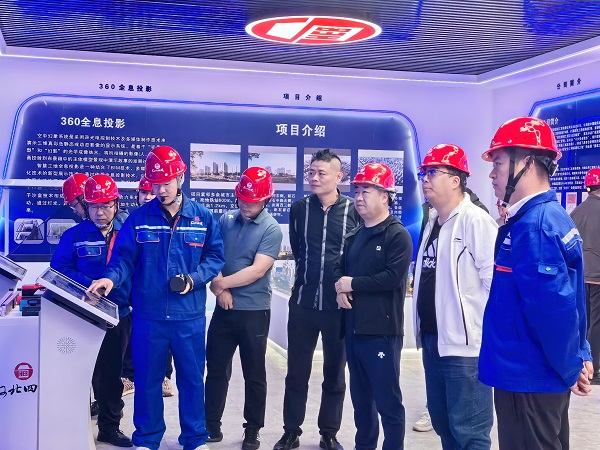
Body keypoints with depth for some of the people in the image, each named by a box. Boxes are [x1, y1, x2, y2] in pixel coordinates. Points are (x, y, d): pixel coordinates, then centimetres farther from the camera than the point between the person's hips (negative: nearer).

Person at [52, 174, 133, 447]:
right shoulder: (73, 236, -3)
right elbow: (59, 270, -11)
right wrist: (90, 286, -23)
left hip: (119, 316, 3)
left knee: (112, 374, 13)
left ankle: (110, 428, 26)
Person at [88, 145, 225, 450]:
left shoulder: (203, 218, 1)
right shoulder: (138, 218, 0)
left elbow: (215, 257, 3)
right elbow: (124, 257, -1)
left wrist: (194, 279, -14)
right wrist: (111, 277, -21)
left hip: (189, 315, 0)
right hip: (147, 314, 0)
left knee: (192, 378, 12)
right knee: (147, 379, 11)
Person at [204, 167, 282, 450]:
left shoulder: (271, 229, -9)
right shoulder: (226, 220, 4)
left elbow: (257, 270, -18)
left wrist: (220, 283, -15)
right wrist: (219, 290, -12)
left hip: (254, 311, -4)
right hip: (223, 308, 4)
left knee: (254, 374, 8)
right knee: (216, 369, 11)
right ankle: (211, 424, 26)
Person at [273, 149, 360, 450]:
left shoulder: (354, 211, -6)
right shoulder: (299, 208, 2)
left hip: (340, 305, -2)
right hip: (303, 302, 2)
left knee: (335, 373, 11)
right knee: (296, 371, 9)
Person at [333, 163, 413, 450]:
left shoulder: (397, 235, -9)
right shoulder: (354, 236, 17)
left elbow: (392, 276, -20)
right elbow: (339, 268, 16)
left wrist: (353, 283, -12)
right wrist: (340, 288, -6)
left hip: (382, 331, -8)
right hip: (354, 329, 8)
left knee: (388, 400, -1)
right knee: (361, 397, 18)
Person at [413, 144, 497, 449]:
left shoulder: (475, 220, -14)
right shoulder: (432, 222, 14)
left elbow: (496, 280, -19)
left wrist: (486, 334, -16)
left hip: (465, 342, -9)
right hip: (433, 339, 9)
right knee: (441, 419, 19)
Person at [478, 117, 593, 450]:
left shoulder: (534, 226, -22)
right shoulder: (549, 217, 9)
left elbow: (555, 307, -26)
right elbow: (566, 298, 13)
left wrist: (570, 369, -14)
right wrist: (578, 358, 12)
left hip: (528, 377, -9)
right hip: (538, 373, 9)